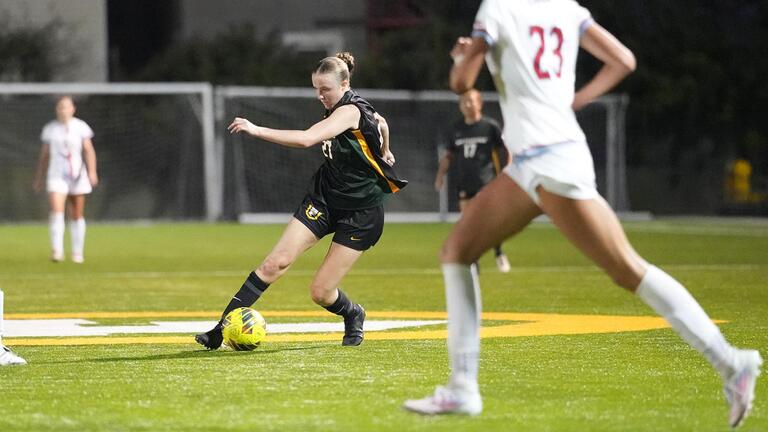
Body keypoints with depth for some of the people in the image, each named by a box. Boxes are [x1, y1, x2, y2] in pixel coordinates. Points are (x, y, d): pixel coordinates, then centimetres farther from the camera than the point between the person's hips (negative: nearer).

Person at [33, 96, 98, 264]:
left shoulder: (81, 127, 0)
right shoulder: (49, 129, 6)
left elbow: (89, 150, -5)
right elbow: (44, 155, 14)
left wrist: (92, 171, -19)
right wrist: (39, 178, 15)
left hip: (78, 175, 0)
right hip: (57, 175, 0)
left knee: (76, 216, 7)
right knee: (56, 211, -19)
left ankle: (78, 253, 19)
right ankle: (57, 251, -24)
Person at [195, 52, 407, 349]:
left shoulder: (350, 110, -21)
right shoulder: (340, 109, 6)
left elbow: (306, 139, -36)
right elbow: (381, 123, 27)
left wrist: (257, 130, -38)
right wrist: (383, 153, 46)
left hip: (361, 213, -7)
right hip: (325, 198, 7)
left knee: (321, 292, -8)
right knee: (276, 262, -12)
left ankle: (353, 316, 28)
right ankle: (221, 329, -17)